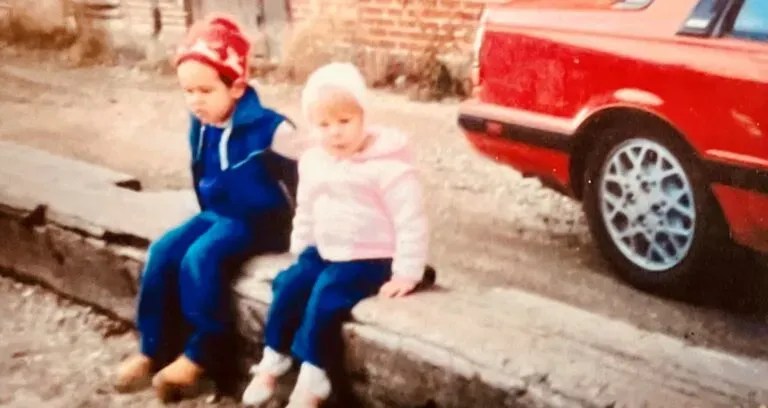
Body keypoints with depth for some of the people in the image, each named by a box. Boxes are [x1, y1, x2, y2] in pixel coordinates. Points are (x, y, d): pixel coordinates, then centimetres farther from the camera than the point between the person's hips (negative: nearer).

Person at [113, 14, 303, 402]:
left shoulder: (270, 129, -18)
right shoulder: (200, 128, 2)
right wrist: (208, 214, 17)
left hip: (260, 221, -7)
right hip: (215, 215, 7)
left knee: (199, 258, -28)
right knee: (162, 252, -11)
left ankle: (201, 353, -13)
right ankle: (152, 349, 1)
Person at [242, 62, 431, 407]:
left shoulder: (387, 164, -19)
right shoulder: (312, 162, 4)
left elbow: (411, 221, -18)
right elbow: (305, 213, 19)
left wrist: (407, 273, -19)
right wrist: (300, 254, 18)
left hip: (369, 258, -6)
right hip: (324, 251, 7)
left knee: (325, 295, -24)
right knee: (289, 284, -13)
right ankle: (272, 362, 2)